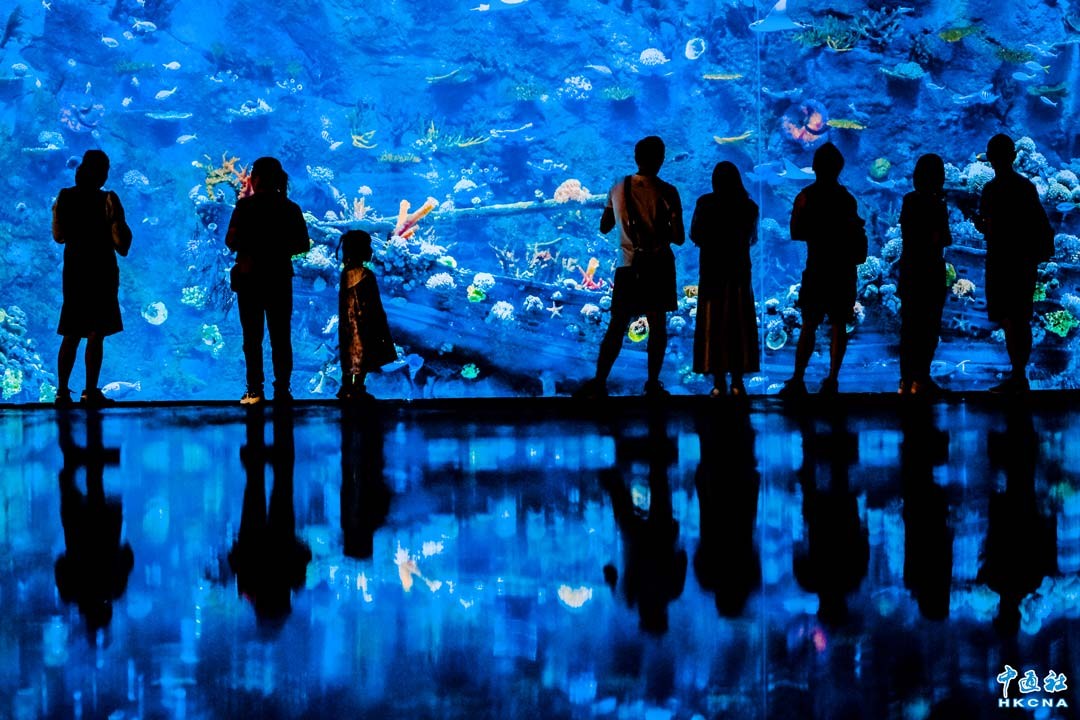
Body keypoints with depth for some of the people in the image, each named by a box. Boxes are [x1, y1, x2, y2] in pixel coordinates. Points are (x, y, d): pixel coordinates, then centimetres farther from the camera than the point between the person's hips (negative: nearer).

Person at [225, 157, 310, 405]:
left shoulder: (246, 205, -9)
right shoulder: (290, 208, 1)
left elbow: (231, 241, -12)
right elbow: (303, 244, 2)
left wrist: (248, 249, 8)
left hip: (250, 276, -2)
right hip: (280, 278, 2)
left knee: (252, 337, 4)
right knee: (281, 337, 7)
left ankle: (255, 391, 0)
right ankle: (282, 390, 4)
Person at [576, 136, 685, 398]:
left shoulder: (618, 189, 1)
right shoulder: (666, 192, -10)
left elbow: (604, 227, 13)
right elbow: (679, 238, -10)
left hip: (628, 267, 2)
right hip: (659, 266, -2)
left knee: (617, 327, 4)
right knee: (657, 326, 6)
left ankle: (599, 382, -5)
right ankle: (653, 384, 6)